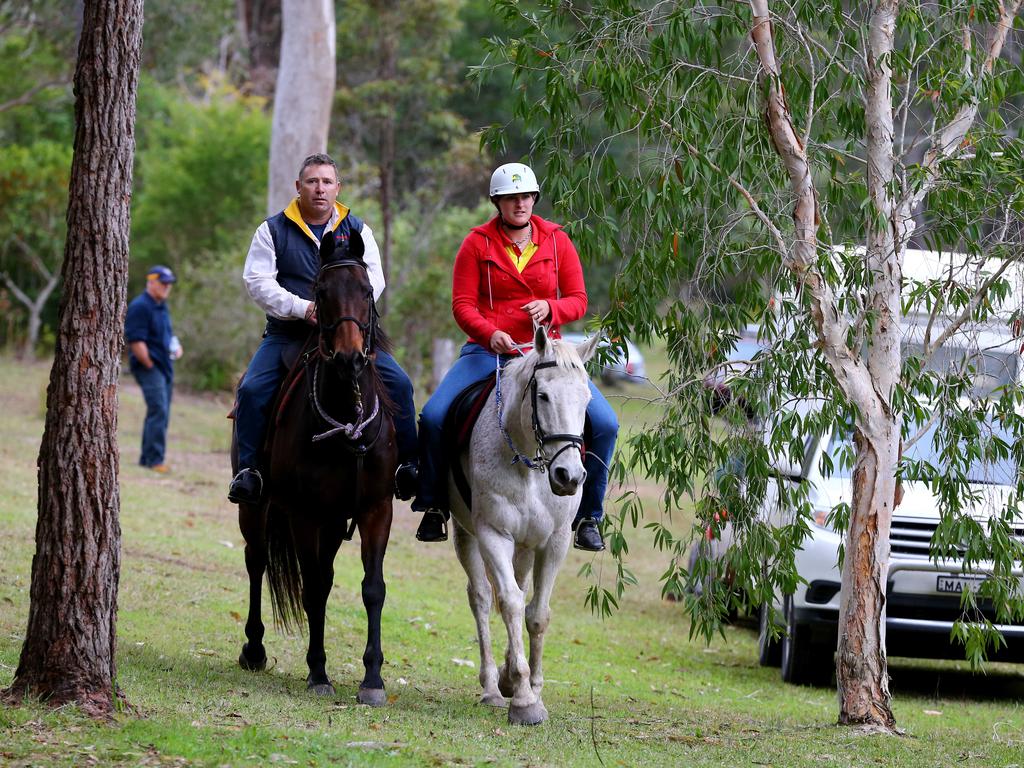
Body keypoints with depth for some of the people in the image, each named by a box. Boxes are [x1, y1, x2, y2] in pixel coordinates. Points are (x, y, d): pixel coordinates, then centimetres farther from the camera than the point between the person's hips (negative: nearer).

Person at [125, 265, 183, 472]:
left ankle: (147, 459, 19)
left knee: (160, 414, 11)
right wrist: (149, 365, -16)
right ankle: (155, 460, -18)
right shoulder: (140, 307, -12)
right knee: (158, 411, -17)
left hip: (165, 367, 10)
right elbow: (136, 340, -18)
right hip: (148, 367, -10)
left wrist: (175, 346, 9)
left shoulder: (162, 306, 18)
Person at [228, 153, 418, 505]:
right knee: (252, 390, -23)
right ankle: (247, 470, -13)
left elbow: (374, 279, 2)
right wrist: (302, 309, -20)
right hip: (287, 335, -1)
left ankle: (408, 466, -3)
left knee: (399, 383, -15)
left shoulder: (357, 230, 11)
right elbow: (258, 281, -5)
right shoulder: (273, 231, 5)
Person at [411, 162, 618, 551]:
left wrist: (550, 308, -16)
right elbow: (462, 304, -3)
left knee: (604, 423, -17)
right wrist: (490, 334, -22)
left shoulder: (557, 241, 7)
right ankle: (434, 508, -2)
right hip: (488, 349, -1)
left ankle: (588, 517, -2)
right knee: (433, 416, -22)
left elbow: (578, 300, 7)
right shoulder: (477, 243, 2)